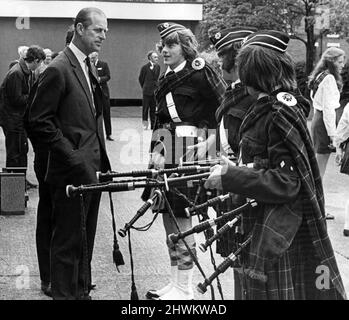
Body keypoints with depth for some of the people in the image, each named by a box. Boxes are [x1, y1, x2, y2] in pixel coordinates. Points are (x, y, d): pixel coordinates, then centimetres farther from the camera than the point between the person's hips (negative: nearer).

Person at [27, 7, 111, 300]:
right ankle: (64, 294, 9)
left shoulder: (89, 69, 15)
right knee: (68, 241, -1)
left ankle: (82, 291, 27)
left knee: (85, 239, 16)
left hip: (91, 170, 9)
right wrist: (73, 158, -17)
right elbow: (39, 122, -16)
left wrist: (101, 160, 12)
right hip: (72, 173, -8)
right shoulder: (58, 70, -13)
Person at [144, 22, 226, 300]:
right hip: (166, 152, 8)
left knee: (182, 221, -4)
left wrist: (205, 137, -9)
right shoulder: (167, 77, 15)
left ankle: (184, 289, 6)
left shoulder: (199, 71, -8)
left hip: (187, 154, -8)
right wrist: (157, 149, 4)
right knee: (169, 218, 13)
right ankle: (176, 283, 24)